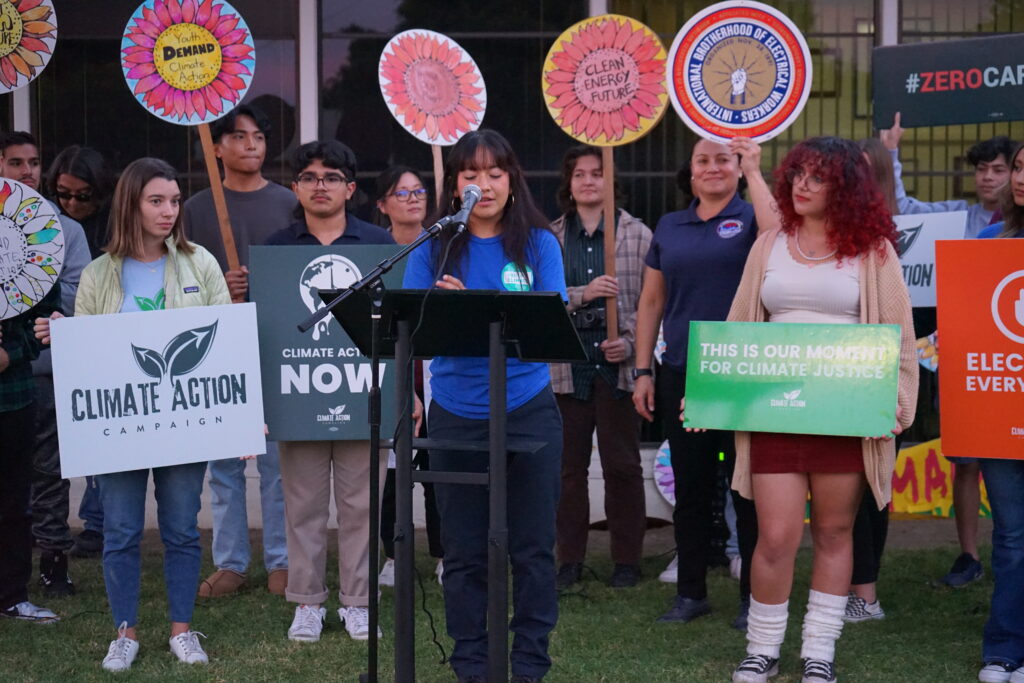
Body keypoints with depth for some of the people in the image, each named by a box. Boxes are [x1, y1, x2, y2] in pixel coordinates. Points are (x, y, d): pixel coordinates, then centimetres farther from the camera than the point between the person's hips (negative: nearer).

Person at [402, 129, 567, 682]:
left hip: (528, 411, -1)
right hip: (456, 414, 1)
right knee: (463, 551, 8)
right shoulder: (433, 248, 3)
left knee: (533, 547, 5)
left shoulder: (538, 244, 1)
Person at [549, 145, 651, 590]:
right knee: (568, 465, 6)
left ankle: (626, 559, 13)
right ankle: (570, 558, 16)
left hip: (619, 365, -2)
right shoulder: (549, 239, 8)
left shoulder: (638, 234, 3)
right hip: (565, 365, 2)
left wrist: (629, 343, -13)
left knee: (622, 465, 3)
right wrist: (583, 294, -15)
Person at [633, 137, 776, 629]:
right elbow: (651, 301, 13)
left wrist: (754, 172, -15)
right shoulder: (669, 228, 12)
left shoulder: (749, 219, 2)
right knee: (690, 487, 10)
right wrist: (642, 371, 7)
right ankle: (691, 592, 20)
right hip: (682, 375, 4)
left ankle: (754, 597, 11)